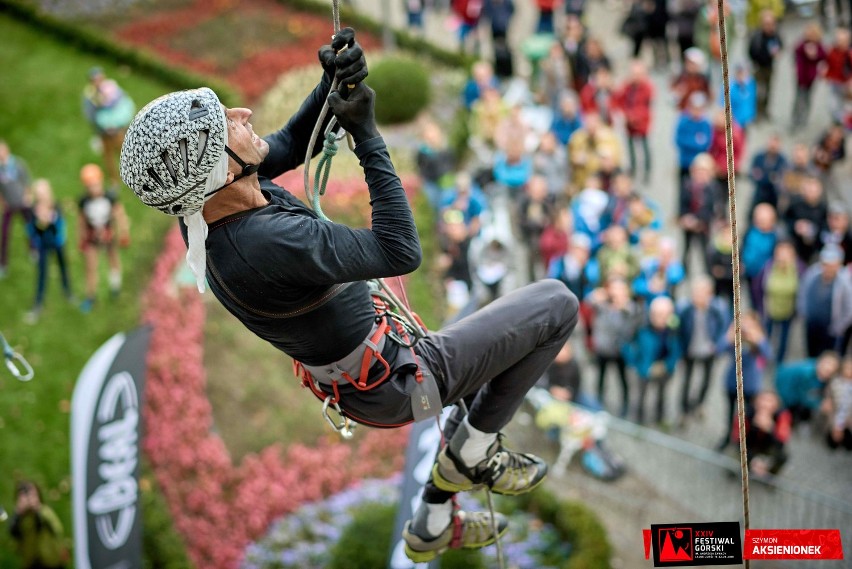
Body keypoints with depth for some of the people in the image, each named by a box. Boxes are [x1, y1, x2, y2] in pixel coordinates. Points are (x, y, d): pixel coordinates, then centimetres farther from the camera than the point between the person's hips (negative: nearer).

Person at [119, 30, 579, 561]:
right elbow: (402, 252, -30)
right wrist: (367, 133, -26)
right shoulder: (269, 243, -40)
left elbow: (290, 146, 5)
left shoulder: (201, 199, -13)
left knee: (482, 379, 36)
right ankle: (472, 453, 13)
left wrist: (333, 85, -13)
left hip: (343, 381, 9)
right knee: (556, 304, 1)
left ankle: (433, 526, 45)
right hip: (395, 387, -9)